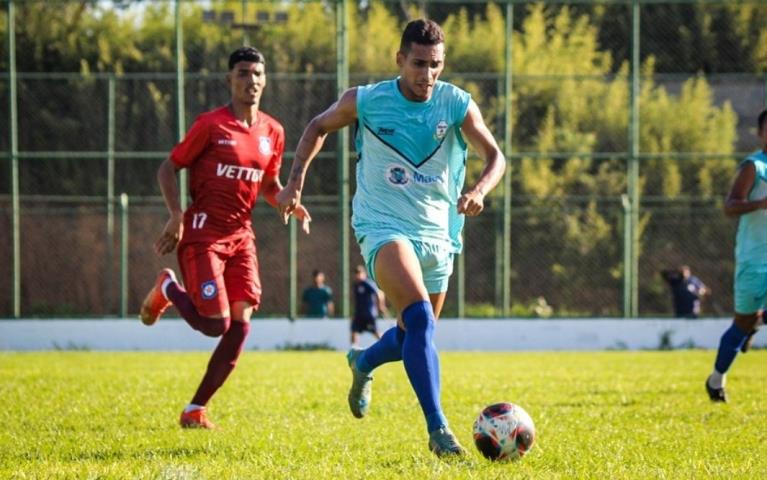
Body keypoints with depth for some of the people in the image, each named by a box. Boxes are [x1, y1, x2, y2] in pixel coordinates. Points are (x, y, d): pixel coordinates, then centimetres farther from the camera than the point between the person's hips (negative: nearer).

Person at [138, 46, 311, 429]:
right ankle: (168, 288, 19)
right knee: (216, 324, -13)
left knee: (240, 324, -6)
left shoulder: (272, 132, 9)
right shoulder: (211, 125, -8)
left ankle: (196, 409, 4)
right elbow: (168, 169, -4)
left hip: (240, 236, 6)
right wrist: (176, 216, -17)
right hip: (202, 235, -6)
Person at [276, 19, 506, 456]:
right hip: (384, 227, -4)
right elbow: (319, 127, 11)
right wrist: (296, 182, 2)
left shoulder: (458, 105, -6)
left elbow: (495, 156, -13)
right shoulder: (366, 102, -7)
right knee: (419, 319, -26)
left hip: (437, 234, 4)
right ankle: (438, 429, -29)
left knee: (415, 335, 16)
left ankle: (363, 363, 51)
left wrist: (479, 190, -34)